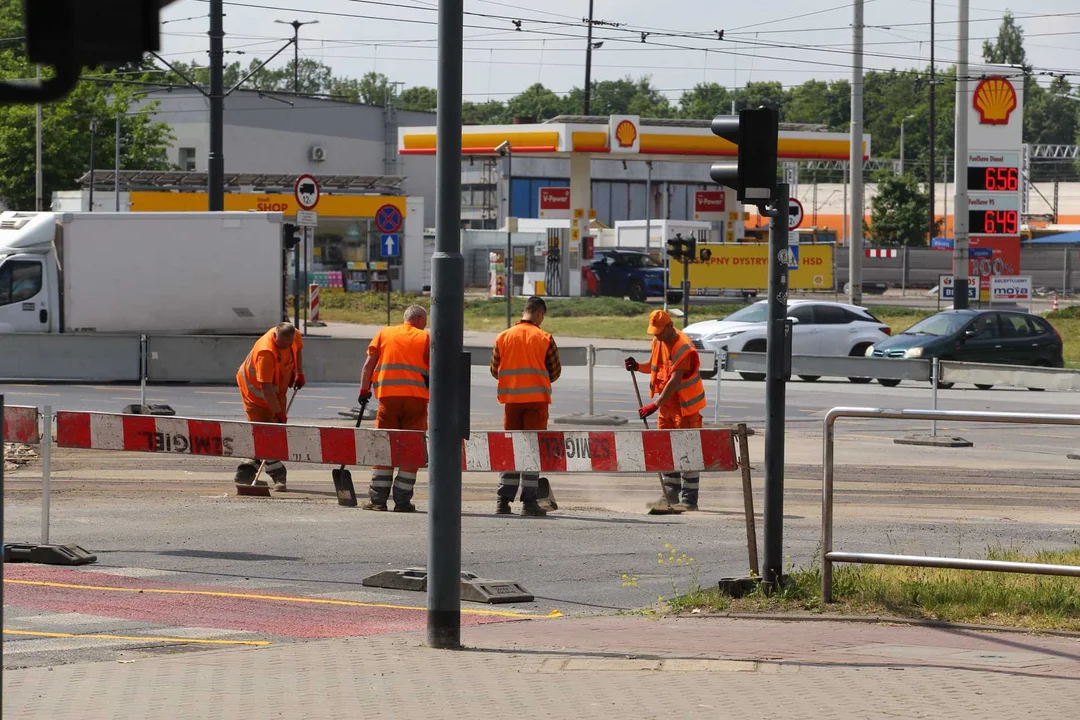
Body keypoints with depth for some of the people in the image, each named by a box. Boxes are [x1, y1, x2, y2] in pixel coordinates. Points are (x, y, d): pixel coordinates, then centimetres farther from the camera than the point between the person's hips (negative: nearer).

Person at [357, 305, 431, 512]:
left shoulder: (384, 333, 12)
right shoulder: (426, 338, 7)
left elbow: (369, 364, 6)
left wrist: (364, 390, 11)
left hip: (388, 396, 1)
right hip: (416, 398, -1)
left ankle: (377, 499, 2)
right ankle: (402, 501, 2)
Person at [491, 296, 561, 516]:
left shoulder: (503, 337, 2)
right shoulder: (544, 338, -5)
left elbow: (494, 370, 6)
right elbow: (555, 371, 0)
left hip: (511, 399, 3)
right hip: (537, 399, -3)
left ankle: (503, 501, 5)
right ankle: (529, 502, -3)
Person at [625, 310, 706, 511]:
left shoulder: (684, 349, -23)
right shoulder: (658, 342, 4)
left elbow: (674, 381, -28)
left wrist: (655, 405, -32)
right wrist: (638, 367, -3)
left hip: (685, 406, -8)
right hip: (666, 404, 8)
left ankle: (689, 499, -3)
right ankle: (670, 495, 19)